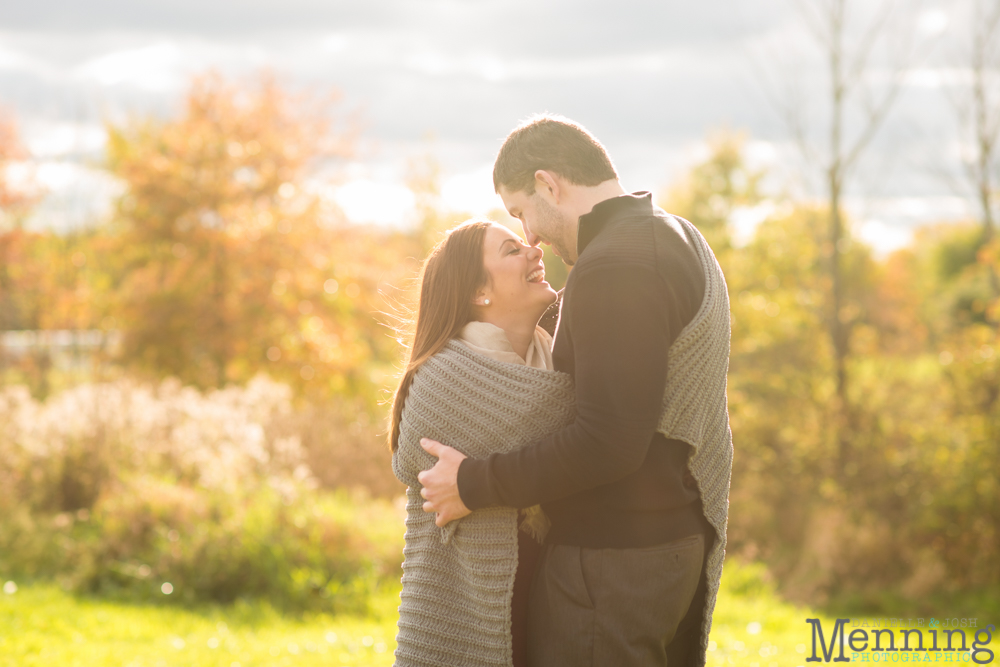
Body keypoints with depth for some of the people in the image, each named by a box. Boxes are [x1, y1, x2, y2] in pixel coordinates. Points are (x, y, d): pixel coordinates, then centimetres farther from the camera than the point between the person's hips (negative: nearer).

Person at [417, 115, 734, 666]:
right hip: (684, 539, 10)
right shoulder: (681, 239, 14)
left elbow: (606, 443, -25)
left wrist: (475, 484, -17)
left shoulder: (615, 265, -19)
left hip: (615, 556, -10)